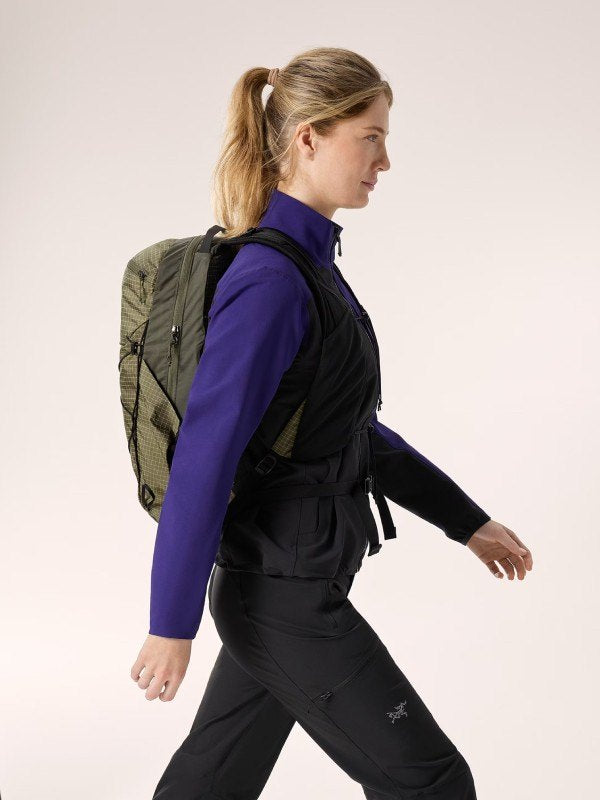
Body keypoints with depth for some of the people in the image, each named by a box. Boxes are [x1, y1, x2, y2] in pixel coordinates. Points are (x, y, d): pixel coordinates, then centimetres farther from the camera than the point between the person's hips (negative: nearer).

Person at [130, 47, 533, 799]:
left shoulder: (311, 265, 9)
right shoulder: (270, 281, -21)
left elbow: (352, 429, 16)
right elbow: (204, 456, -22)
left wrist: (466, 520, 17)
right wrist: (171, 624, -18)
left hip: (278, 586, 9)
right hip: (284, 597, -9)